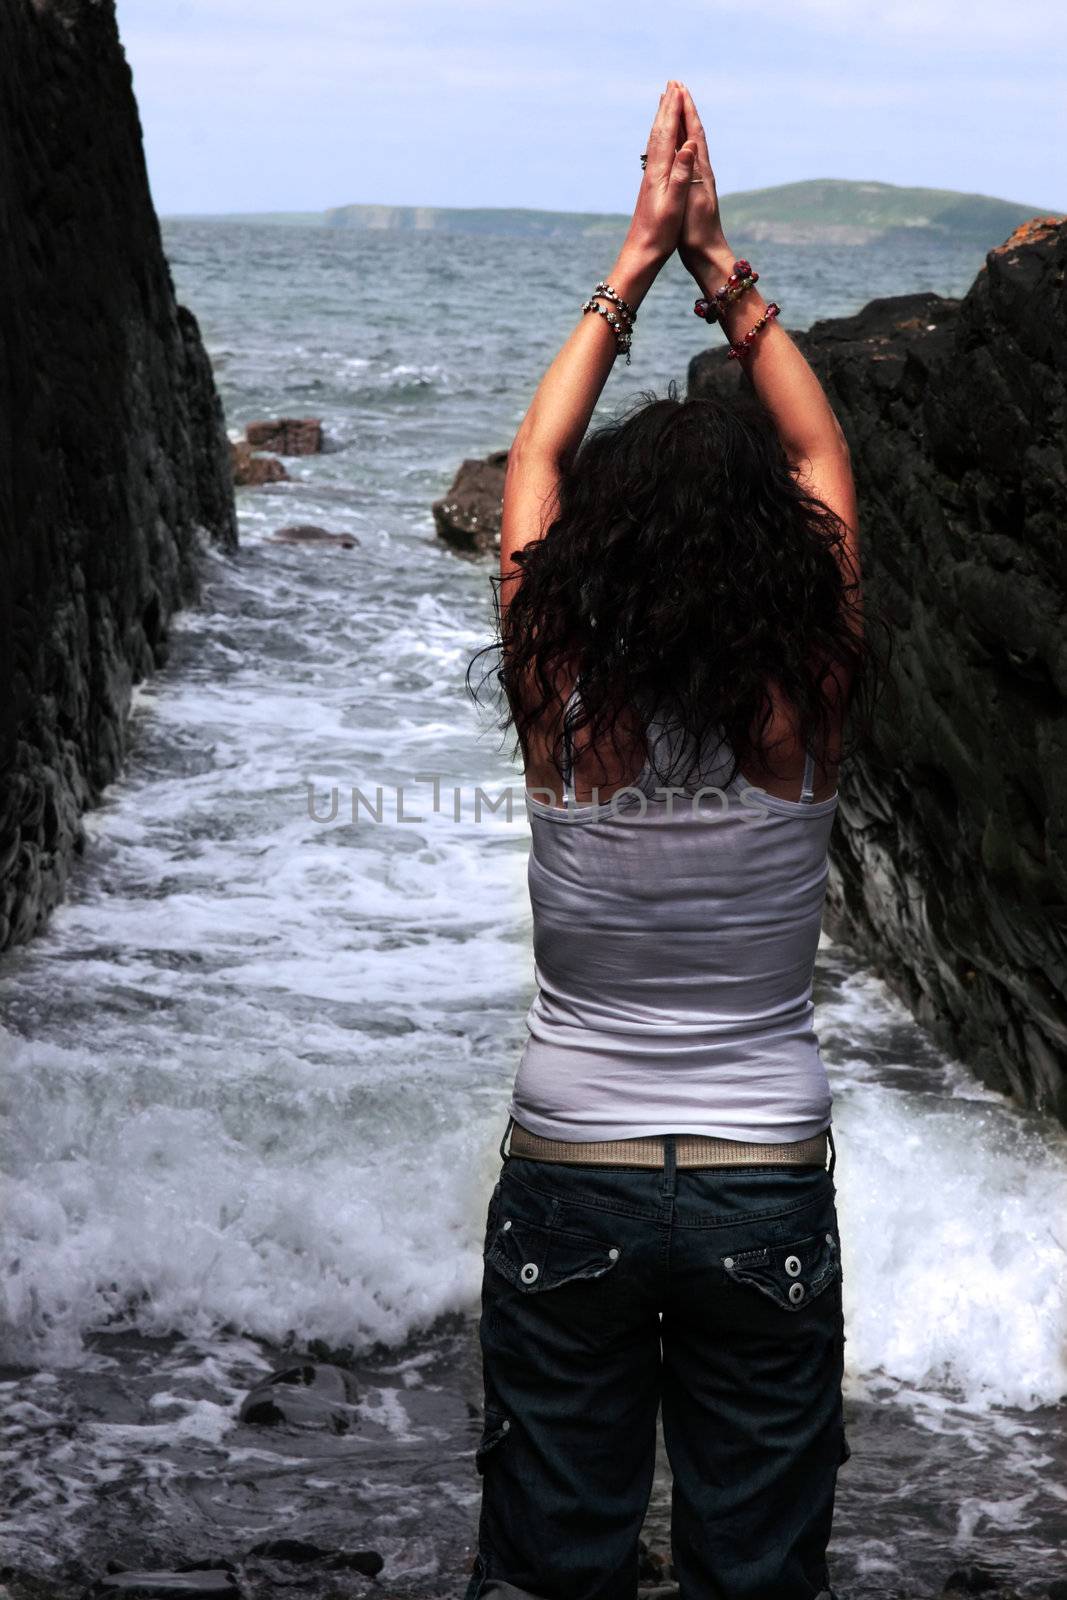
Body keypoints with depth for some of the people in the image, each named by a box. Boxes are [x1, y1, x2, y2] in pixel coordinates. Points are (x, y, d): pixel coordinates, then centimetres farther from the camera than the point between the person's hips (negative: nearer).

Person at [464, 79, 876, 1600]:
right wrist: (721, 270, 5)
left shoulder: (561, 703, -15)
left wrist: (636, 266, 6)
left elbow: (534, 461, 1)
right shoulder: (806, 712, -14)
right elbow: (824, 459, 1)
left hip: (569, 1175, 0)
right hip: (769, 1185, 0)